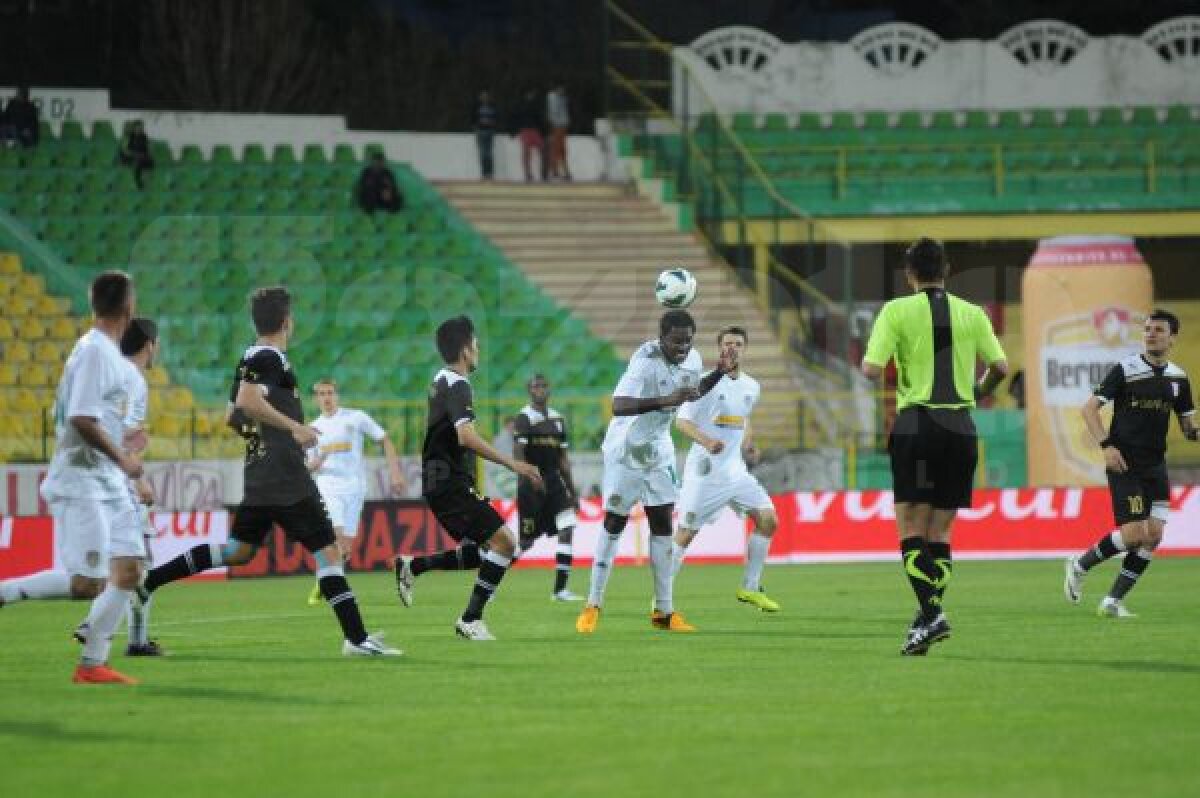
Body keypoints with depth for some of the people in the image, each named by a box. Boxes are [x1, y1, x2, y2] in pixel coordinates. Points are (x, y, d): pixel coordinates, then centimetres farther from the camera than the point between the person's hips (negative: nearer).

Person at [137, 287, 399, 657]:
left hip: (257, 477, 9)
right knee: (328, 551, -6)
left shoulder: (249, 359, 15)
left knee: (238, 550, 17)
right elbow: (247, 400, -28)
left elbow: (232, 416, 23)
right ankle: (356, 638, -9)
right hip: (286, 480, -9)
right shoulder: (271, 359, -12)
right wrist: (294, 427, -26)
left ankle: (148, 581, 14)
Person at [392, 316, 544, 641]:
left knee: (483, 553, 15)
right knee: (504, 542, -15)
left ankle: (412, 567, 14)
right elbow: (466, 435, -29)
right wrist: (512, 464, -33)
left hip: (440, 483, 10)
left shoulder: (441, 381, 16)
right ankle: (470, 619, -13)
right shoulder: (457, 386, -14)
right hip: (451, 483, -10)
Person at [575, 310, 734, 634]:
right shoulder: (646, 362, -28)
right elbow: (618, 405, -42)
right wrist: (665, 400, -50)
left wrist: (719, 374, 2)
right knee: (614, 523, -1)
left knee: (663, 525, 4)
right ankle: (593, 606, 9)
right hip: (626, 451, -6)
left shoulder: (692, 359, -4)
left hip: (659, 452, 6)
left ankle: (664, 611, 8)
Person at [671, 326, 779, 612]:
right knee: (686, 534, -6)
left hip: (735, 469, 6)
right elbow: (682, 421, -12)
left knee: (768, 520, -3)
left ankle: (750, 588, 8)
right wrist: (706, 441, -28)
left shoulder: (751, 387, 10)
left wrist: (747, 444, 9)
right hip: (704, 470, -6)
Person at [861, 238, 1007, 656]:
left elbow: (872, 369, -10)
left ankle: (931, 611, -19)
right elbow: (1000, 366, 4)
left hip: (916, 425, -4)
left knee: (911, 527, -2)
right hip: (961, 428, 4)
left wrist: (866, 361, 13)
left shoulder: (897, 311, -3)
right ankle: (930, 619, 5)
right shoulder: (971, 314, 7)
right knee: (940, 531, 10)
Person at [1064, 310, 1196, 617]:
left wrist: (1195, 432, -7)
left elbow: (1187, 424, 18)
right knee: (1135, 532, -14)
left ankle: (1113, 601, 3)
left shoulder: (1178, 378, 9)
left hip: (1155, 466, 5)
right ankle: (1079, 566, 10)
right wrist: (1106, 445, -16)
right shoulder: (1125, 370, -6)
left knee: (1154, 534, -5)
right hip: (1125, 465, -5)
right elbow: (1090, 408, -5)